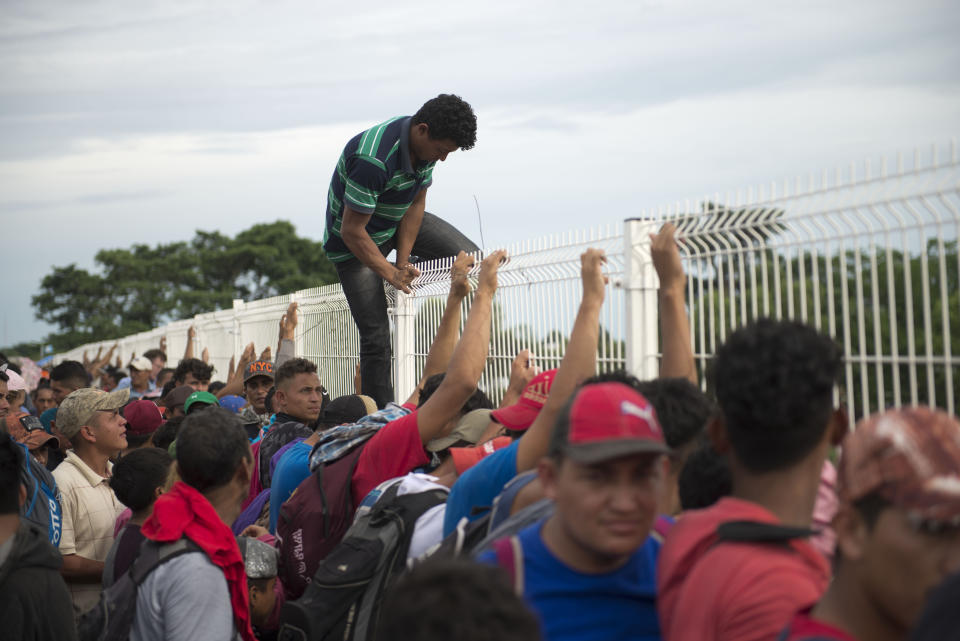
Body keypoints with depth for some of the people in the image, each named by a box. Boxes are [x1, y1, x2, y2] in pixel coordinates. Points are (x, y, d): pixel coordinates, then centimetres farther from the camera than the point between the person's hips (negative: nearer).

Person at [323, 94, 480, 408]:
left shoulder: (427, 144, -14)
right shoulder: (372, 159, -39)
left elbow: (416, 204, -6)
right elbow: (352, 231, -32)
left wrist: (403, 261, -12)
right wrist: (392, 273, -26)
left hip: (397, 221, 7)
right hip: (353, 241, -7)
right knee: (376, 336, -8)